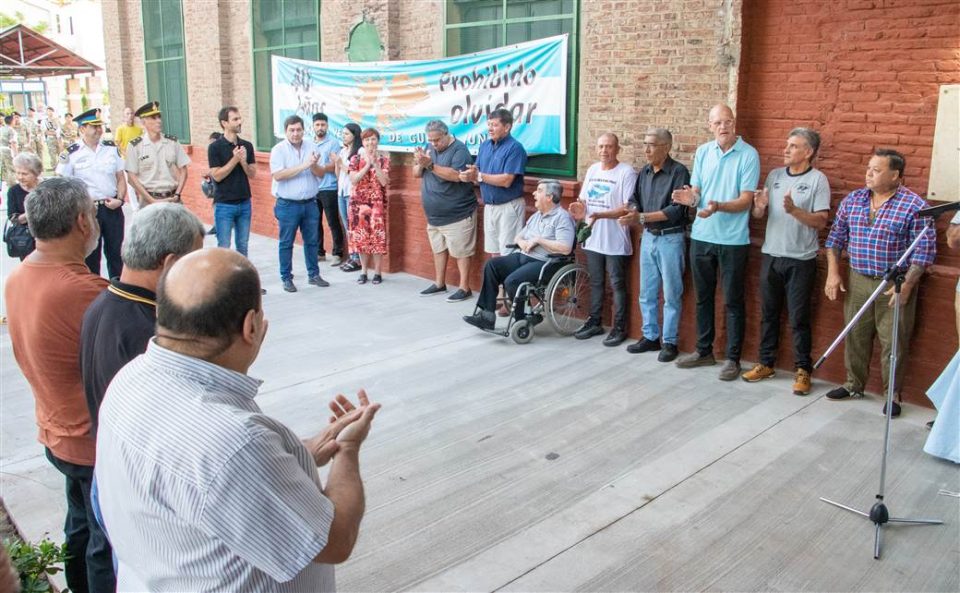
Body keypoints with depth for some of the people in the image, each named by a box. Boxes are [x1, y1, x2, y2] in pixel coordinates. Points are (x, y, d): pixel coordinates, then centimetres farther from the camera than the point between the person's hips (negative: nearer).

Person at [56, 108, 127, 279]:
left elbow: (121, 178, 9)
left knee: (116, 252, 11)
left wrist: (120, 199, -5)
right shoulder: (71, 153, -6)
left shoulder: (111, 148, 4)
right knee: (90, 255, 9)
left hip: (112, 208, 3)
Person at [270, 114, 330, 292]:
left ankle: (313, 274, 25)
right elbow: (278, 175, -19)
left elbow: (320, 173, 5)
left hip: (310, 203, 4)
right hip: (288, 205, -4)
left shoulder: (311, 147, 5)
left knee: (311, 241, 13)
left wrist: (314, 165, -18)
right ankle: (286, 278, 14)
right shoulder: (278, 150, -7)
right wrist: (304, 165, -21)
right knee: (286, 243, 4)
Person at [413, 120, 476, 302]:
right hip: (434, 214, 8)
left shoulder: (459, 149, -13)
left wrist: (430, 165, -29)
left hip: (457, 214, -8)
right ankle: (439, 283, 28)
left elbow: (456, 175, -27)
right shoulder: (429, 147, 10)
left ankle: (464, 288, 4)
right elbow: (416, 174, 9)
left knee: (460, 251, -3)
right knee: (438, 249, 16)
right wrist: (420, 163, -13)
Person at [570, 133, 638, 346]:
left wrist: (600, 215, -26)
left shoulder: (626, 173, -11)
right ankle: (595, 322, 29)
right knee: (595, 283, 17)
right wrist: (580, 207, -6)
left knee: (617, 285, 2)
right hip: (592, 238, 7)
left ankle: (619, 328, 11)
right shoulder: (593, 169, 11)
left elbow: (628, 208, -17)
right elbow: (583, 199, 17)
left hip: (615, 241, -7)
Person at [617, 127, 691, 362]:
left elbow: (676, 210, -18)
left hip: (670, 239, -6)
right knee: (647, 293, 12)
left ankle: (669, 342, 12)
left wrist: (642, 217, -21)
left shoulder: (679, 172, -11)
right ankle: (650, 337, 24)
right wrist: (630, 212, -16)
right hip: (648, 237, 6)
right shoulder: (644, 172, 9)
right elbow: (635, 201, 8)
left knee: (671, 295, 3)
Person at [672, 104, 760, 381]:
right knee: (703, 297, 14)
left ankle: (732, 358, 13)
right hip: (701, 237, 5)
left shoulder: (748, 155, -9)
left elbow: (746, 200, -13)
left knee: (733, 301, 3)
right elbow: (696, 190, 6)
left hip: (733, 240, -5)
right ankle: (704, 350, 28)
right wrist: (690, 197, -17)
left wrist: (718, 206, -30)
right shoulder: (702, 152, 6)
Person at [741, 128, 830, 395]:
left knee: (799, 318, 1)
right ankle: (766, 363, 24)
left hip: (800, 260, -5)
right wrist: (759, 207, -13)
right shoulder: (774, 175, 8)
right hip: (771, 255, 5)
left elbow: (821, 222, -12)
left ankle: (803, 370, 12)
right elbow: (758, 215, 10)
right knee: (768, 313, 12)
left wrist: (794, 210, -26)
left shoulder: (818, 180, -6)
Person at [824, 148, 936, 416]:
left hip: (895, 285, -4)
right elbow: (836, 237, 10)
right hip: (858, 282, 4)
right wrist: (833, 273, 2)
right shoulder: (852, 200, 5)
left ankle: (893, 394, 18)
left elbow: (924, 250, -10)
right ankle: (853, 384, 30)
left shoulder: (914, 206, -10)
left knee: (893, 342, 3)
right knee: (855, 337, 14)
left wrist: (906, 285, -16)